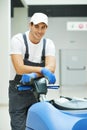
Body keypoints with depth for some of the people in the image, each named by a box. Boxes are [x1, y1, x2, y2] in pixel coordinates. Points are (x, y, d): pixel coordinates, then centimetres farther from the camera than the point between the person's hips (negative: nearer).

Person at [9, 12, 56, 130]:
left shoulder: (48, 44, -1)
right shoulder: (18, 40, -12)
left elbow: (51, 67, -17)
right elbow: (19, 68, -23)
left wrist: (34, 75, -35)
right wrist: (42, 70, -32)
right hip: (18, 91, -4)